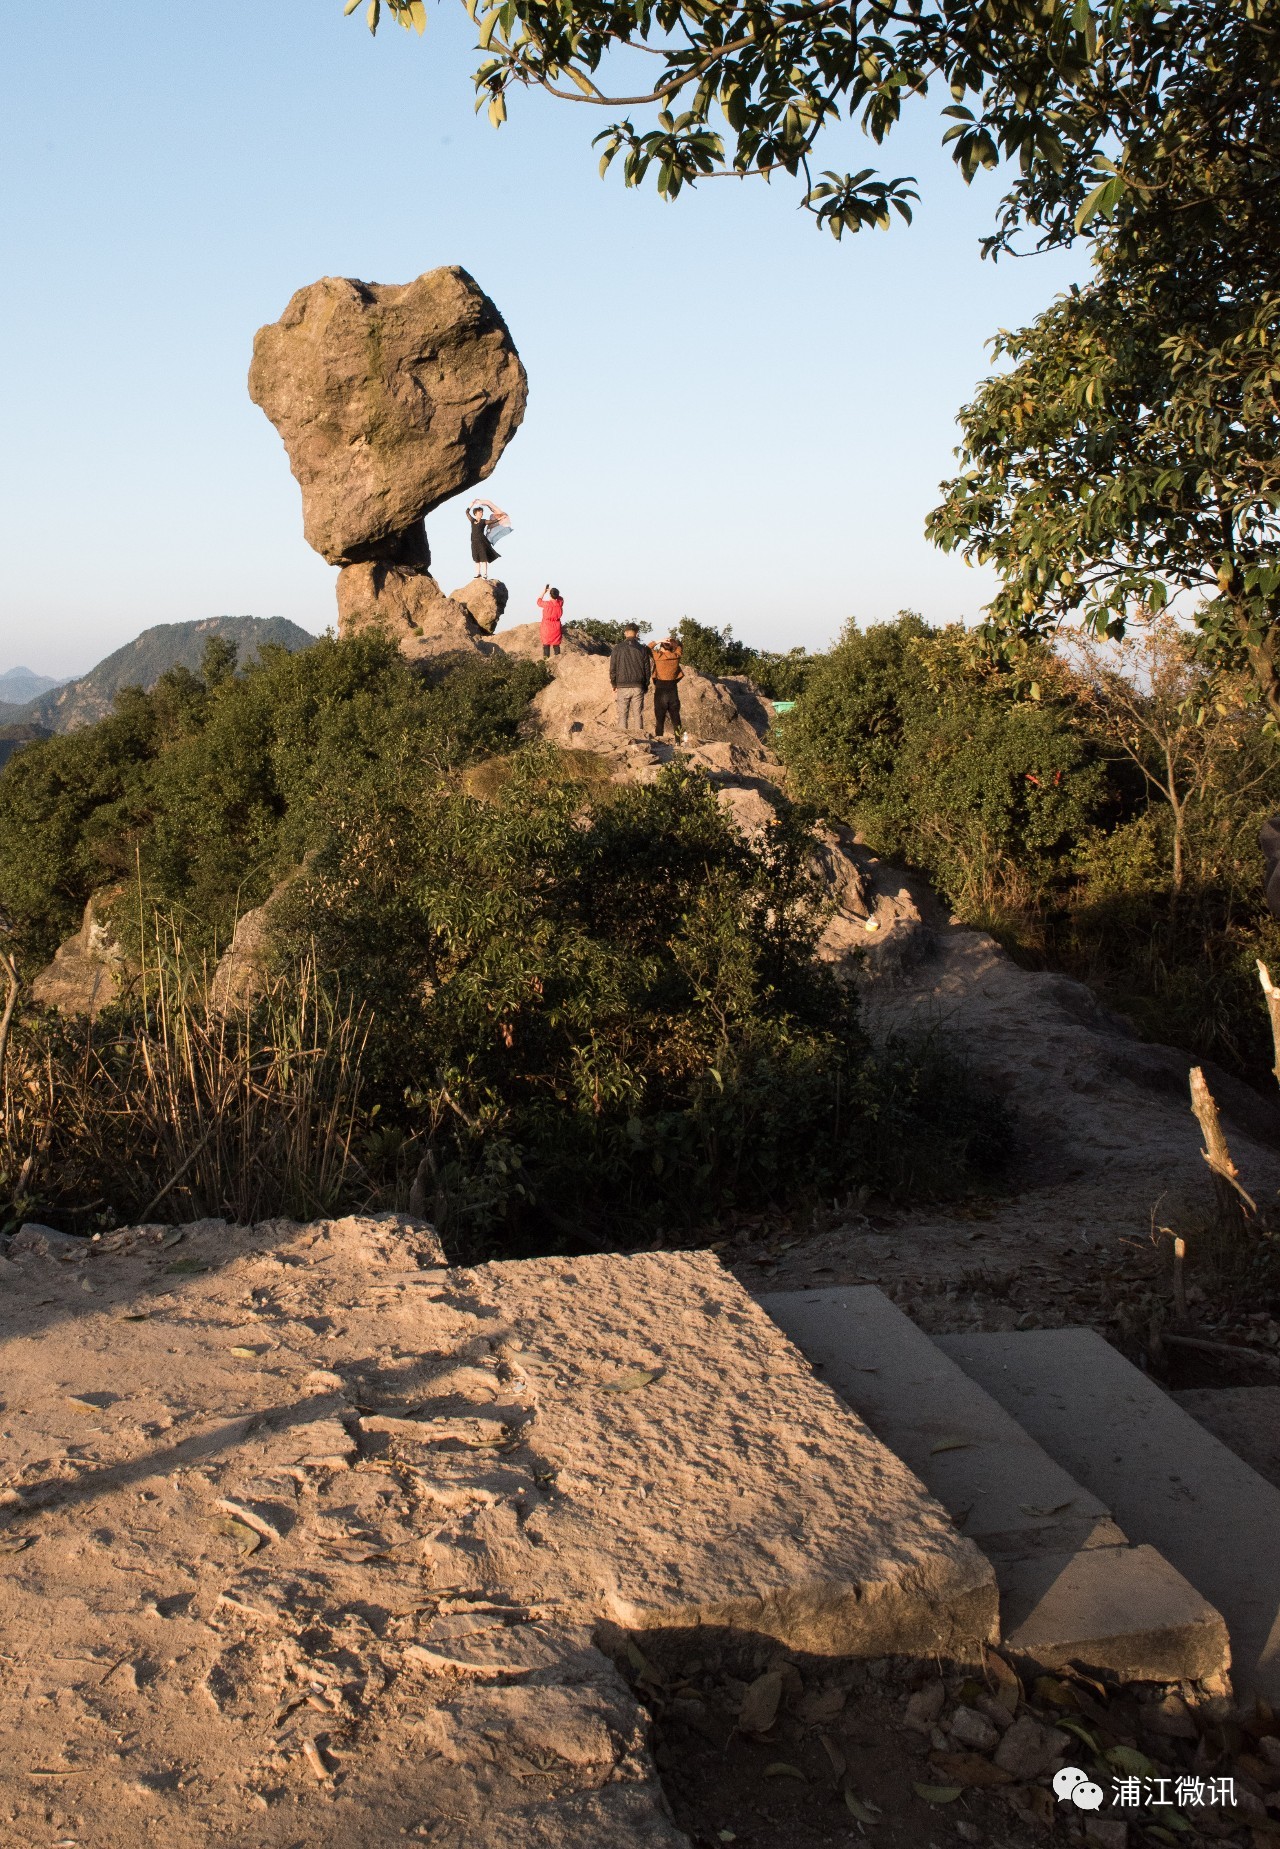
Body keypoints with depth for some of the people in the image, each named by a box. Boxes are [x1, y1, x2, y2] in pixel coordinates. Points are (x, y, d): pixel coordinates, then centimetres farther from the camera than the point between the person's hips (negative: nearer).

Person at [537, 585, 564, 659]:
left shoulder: (546, 604, -17)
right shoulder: (560, 603, -8)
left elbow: (539, 602, 6)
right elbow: (560, 598, 18)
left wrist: (543, 592, 14)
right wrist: (554, 591, 15)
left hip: (547, 626, -3)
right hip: (556, 626, 3)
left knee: (546, 644, 5)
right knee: (556, 645, 9)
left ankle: (546, 659, 4)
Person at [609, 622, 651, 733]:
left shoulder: (617, 648, -2)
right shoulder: (642, 649, 1)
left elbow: (612, 668, 1)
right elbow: (647, 668, 6)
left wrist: (614, 684, 13)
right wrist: (646, 685, 16)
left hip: (622, 686, -1)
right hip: (638, 686, 1)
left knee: (622, 714, 4)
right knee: (638, 714, 5)